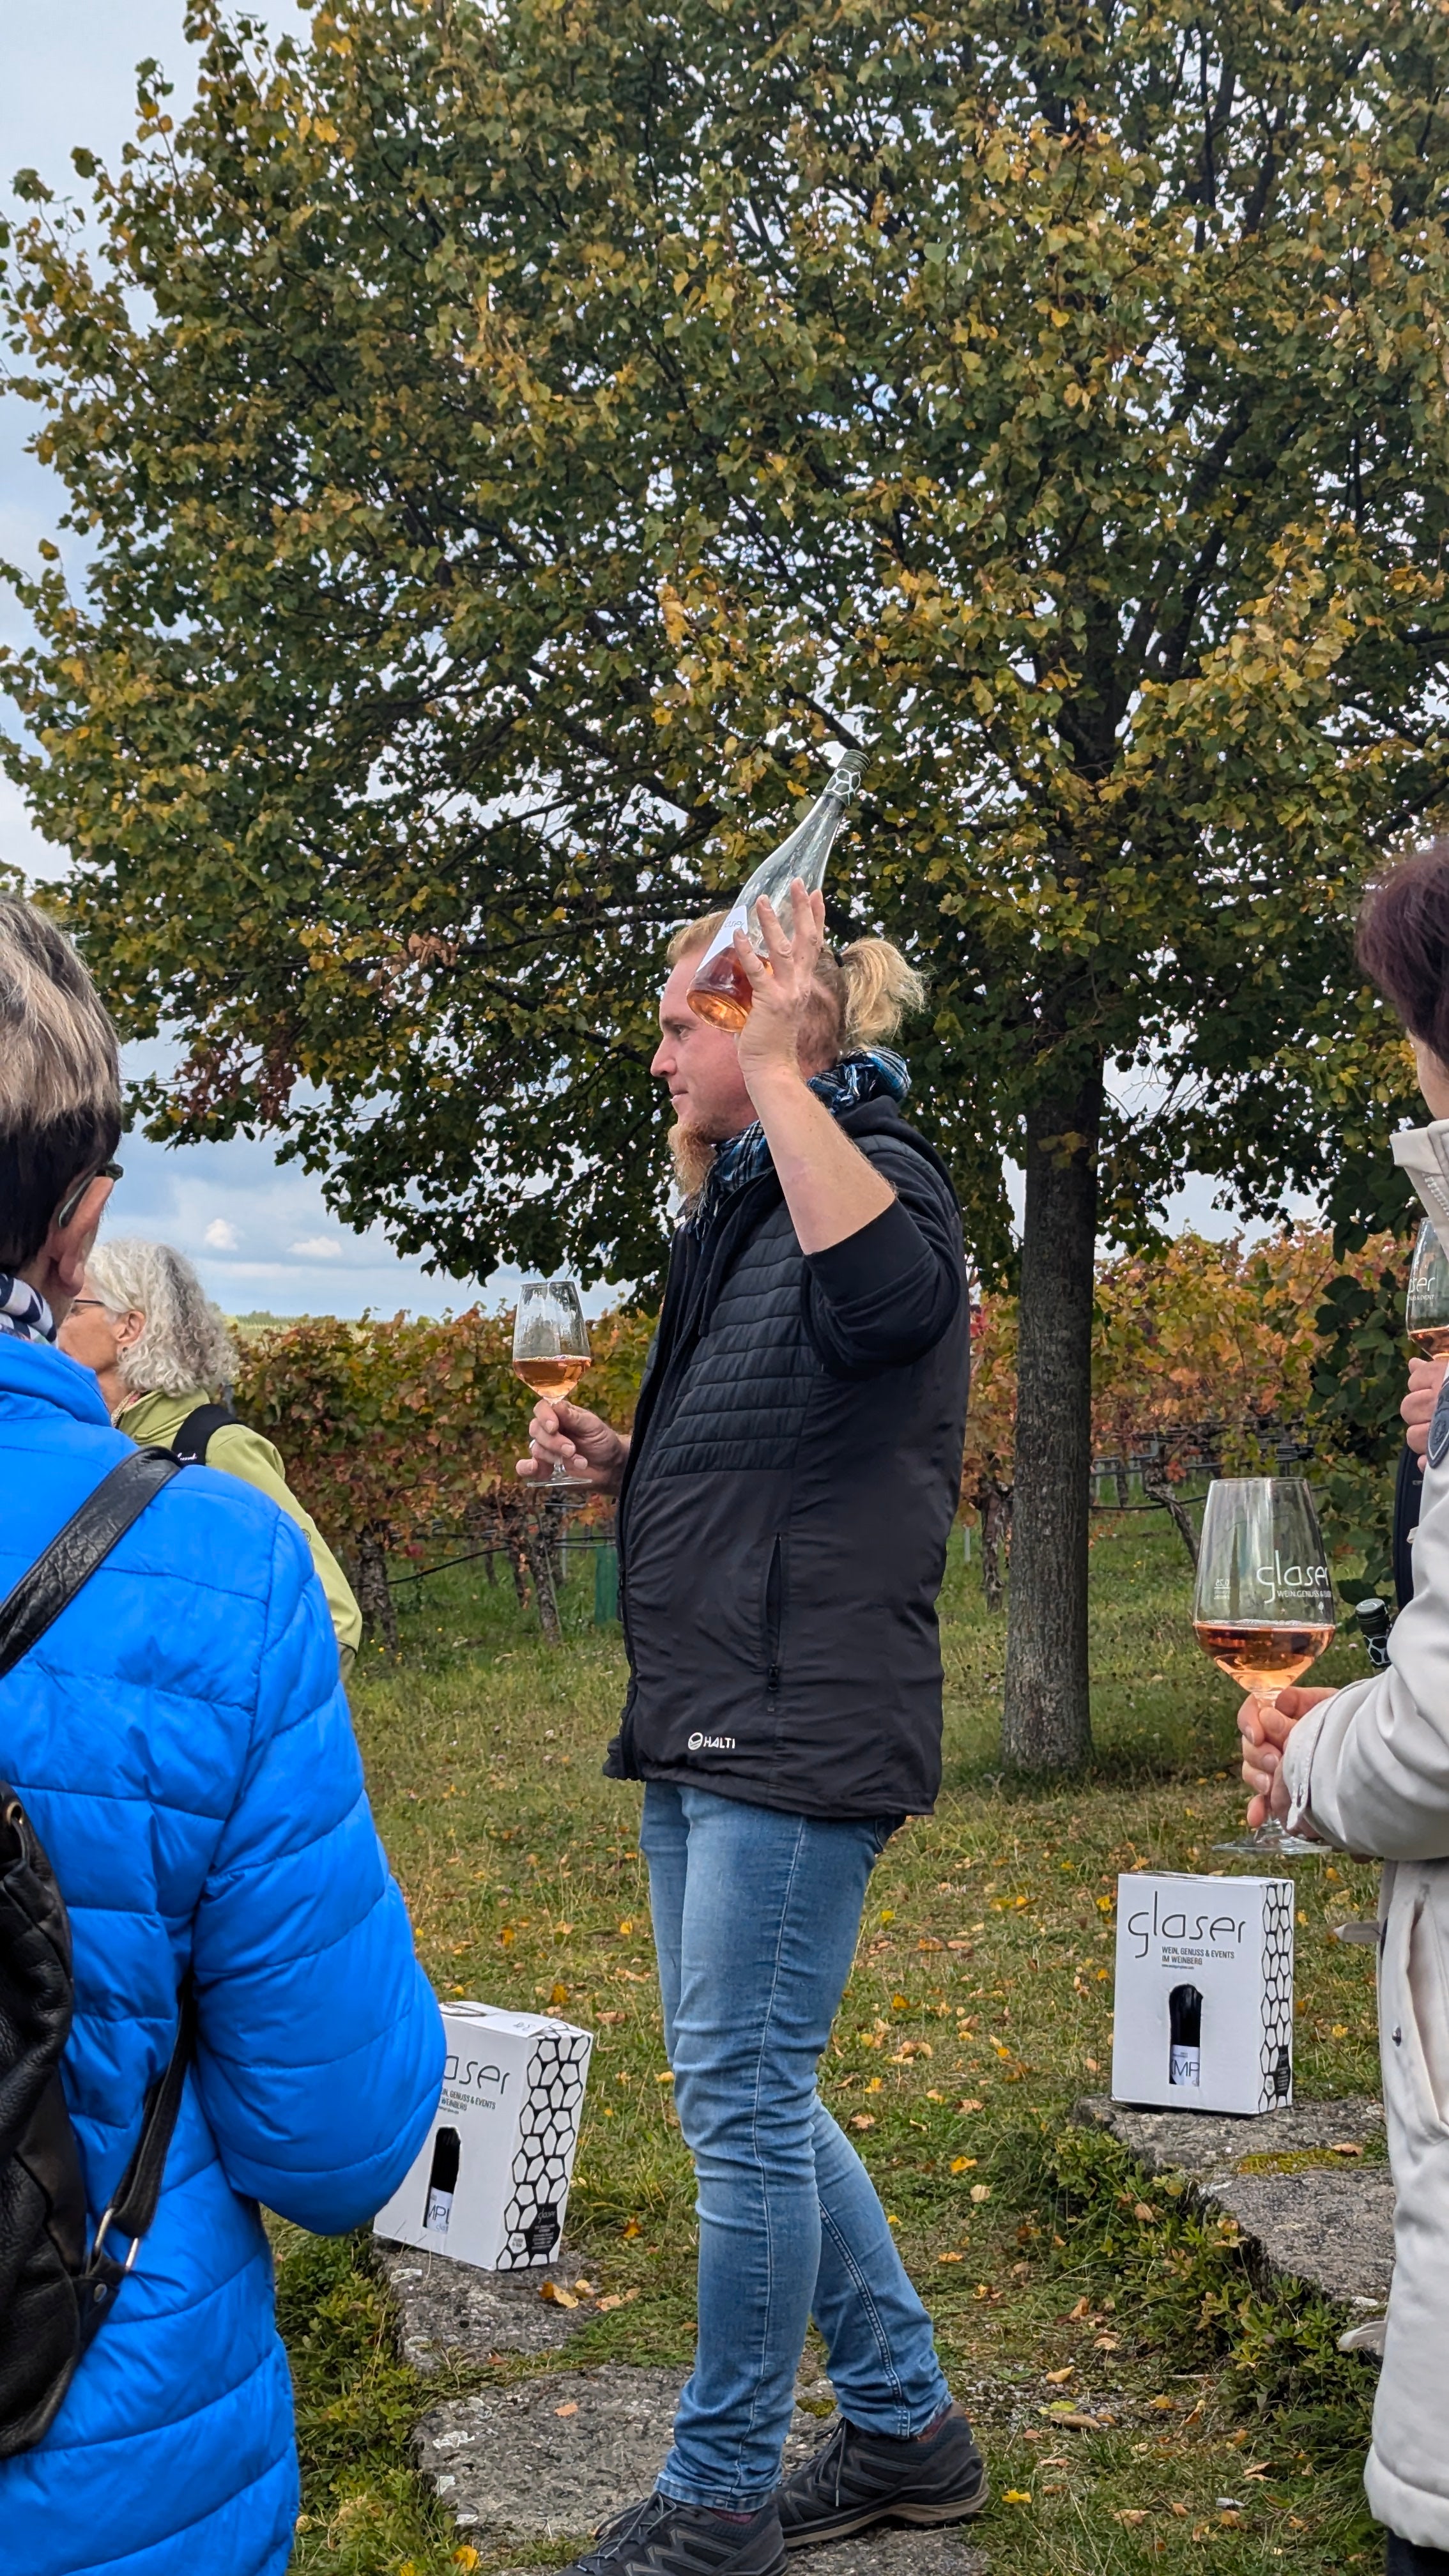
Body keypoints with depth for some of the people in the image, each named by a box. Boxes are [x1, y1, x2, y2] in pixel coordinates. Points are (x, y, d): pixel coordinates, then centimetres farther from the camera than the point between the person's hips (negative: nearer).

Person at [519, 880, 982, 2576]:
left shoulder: (877, 1172, -10)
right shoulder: (740, 1214, 18)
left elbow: (885, 1295, -37)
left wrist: (782, 1072, -30)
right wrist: (614, 1465, 8)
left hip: (802, 1727, -10)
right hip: (700, 1731, 10)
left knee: (741, 2100, -2)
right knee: (748, 2096, 16)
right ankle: (906, 2432, 29)